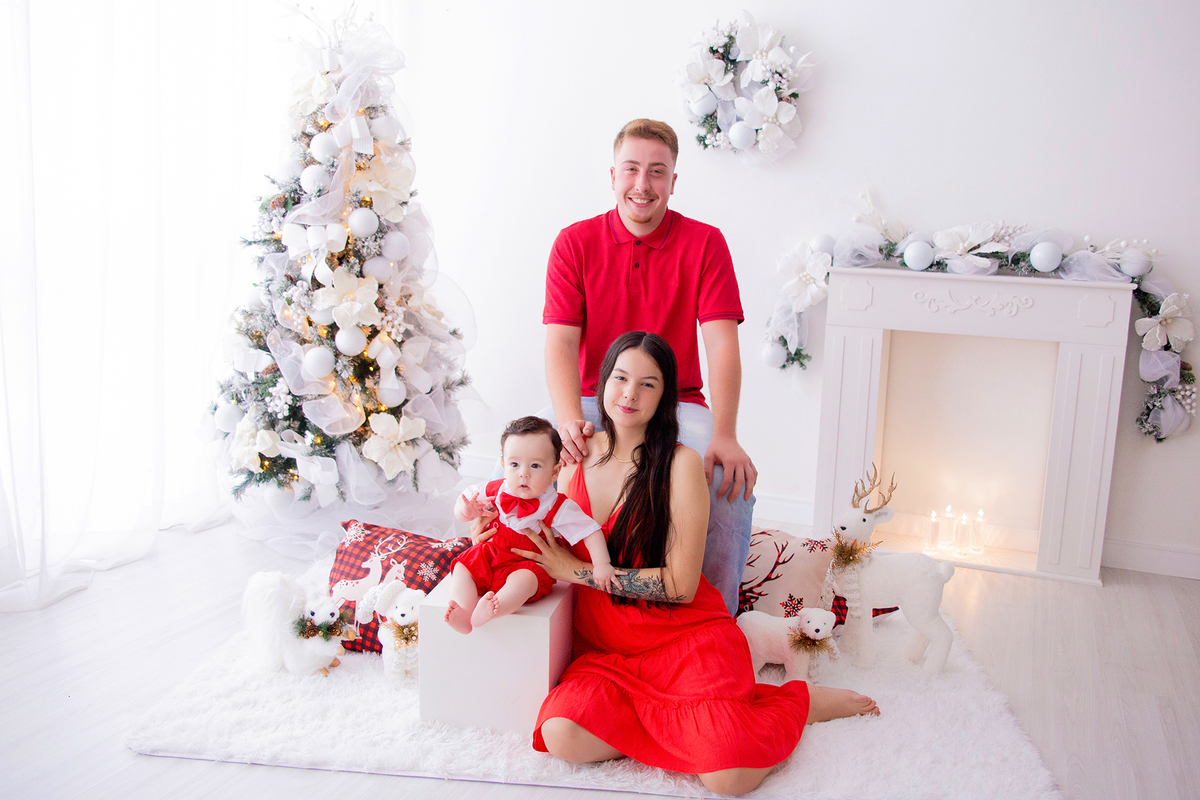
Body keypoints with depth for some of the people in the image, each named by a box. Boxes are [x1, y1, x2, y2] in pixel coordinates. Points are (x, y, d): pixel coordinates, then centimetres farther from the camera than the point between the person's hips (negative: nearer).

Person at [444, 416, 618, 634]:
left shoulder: (558, 508, -14)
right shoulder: (496, 491, -3)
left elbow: (590, 531, -13)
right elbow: (465, 499, 9)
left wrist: (601, 564, -24)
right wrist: (467, 511, -16)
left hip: (529, 566, -5)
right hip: (489, 557, 5)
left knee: (524, 579, -35)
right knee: (462, 567, -15)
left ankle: (484, 613, -56)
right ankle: (464, 616, -31)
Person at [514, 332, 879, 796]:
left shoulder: (680, 465, -9)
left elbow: (680, 585, -14)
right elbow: (553, 547, 20)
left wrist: (577, 571, -13)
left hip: (684, 636, -4)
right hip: (604, 646, 4)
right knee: (563, 736, -27)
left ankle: (798, 701, 4)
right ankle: (688, 721, -3)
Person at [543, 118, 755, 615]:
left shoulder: (705, 243, -2)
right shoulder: (574, 243, 0)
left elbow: (721, 343, -11)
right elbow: (560, 341, -9)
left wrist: (725, 436, -25)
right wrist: (571, 422, -28)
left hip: (678, 403, 0)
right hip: (594, 402, 1)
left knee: (733, 476, -25)